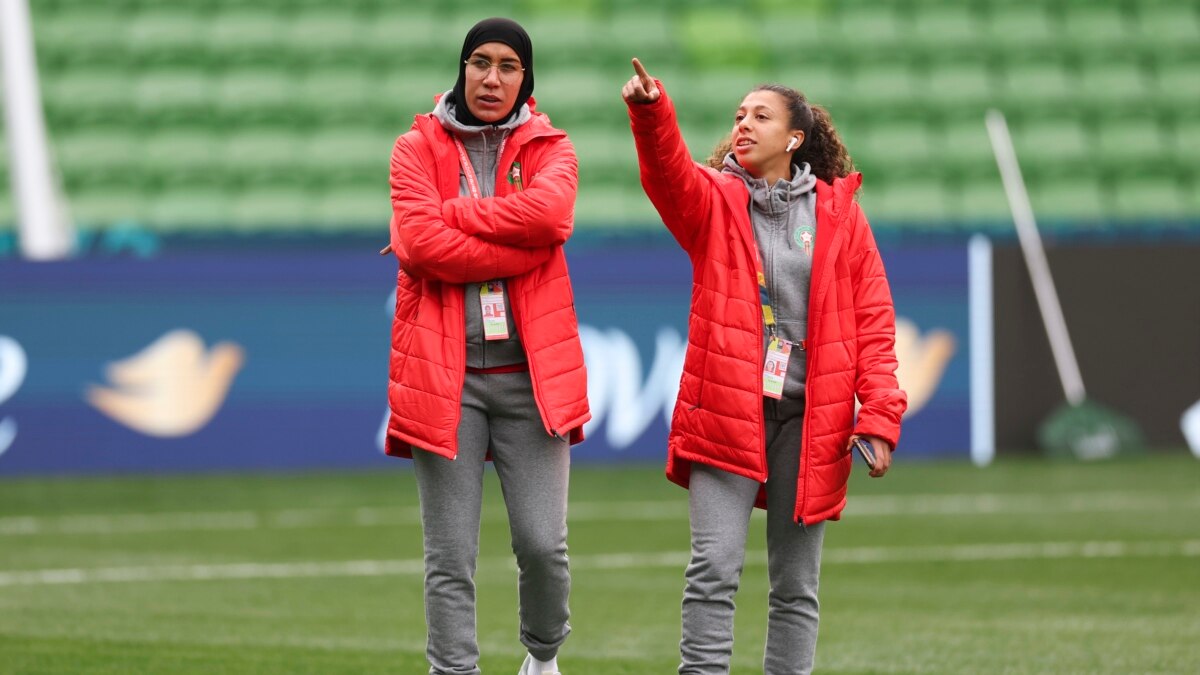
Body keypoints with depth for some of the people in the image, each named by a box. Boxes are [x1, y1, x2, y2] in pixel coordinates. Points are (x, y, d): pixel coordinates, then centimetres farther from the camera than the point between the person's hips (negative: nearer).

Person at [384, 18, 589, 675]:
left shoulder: (549, 148, 8)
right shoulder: (418, 147, 5)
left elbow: (548, 214, -15)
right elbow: (418, 244, -12)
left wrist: (447, 215, -11)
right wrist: (517, 252, -13)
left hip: (530, 371, 1)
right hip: (445, 373, -1)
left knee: (542, 544, -4)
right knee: (451, 559, -2)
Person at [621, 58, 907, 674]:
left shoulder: (839, 210, 7)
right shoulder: (713, 200, 5)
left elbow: (873, 319, 5)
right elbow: (668, 173, -18)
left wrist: (879, 415, -4)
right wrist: (650, 113, -39)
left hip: (810, 417, 1)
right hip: (726, 410, -1)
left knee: (796, 584, 7)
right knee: (714, 569, -10)